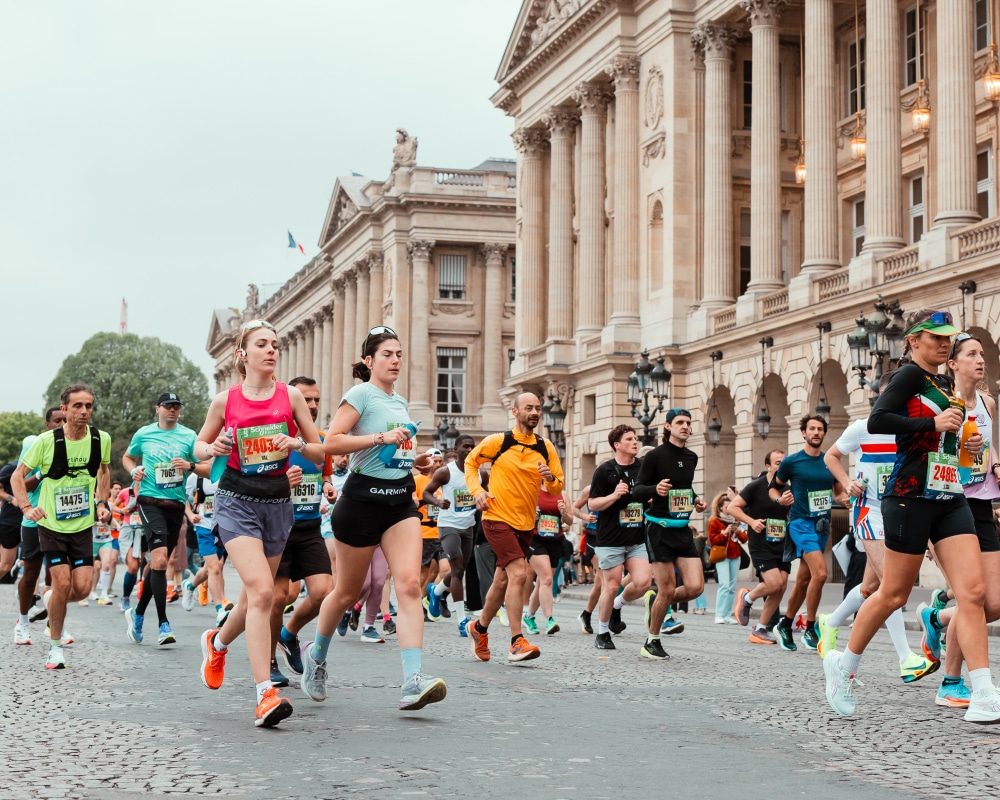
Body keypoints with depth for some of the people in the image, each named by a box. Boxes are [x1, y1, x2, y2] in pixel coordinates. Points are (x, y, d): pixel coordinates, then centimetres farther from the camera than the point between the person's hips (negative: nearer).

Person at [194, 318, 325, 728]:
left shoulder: (291, 396, 2)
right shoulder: (226, 400, 0)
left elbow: (320, 451, 6)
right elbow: (199, 445, 14)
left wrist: (298, 444, -15)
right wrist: (214, 448, -9)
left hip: (277, 501, 3)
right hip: (236, 499, -3)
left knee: (255, 596, 13)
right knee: (262, 590, -21)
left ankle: (217, 642, 47)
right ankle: (265, 694, -22)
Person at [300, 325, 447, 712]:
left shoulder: (400, 402, 18)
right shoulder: (361, 394, -5)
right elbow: (331, 442, -16)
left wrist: (414, 460, 13)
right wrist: (381, 437, -21)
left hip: (401, 499, 6)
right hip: (364, 497, -6)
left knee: (409, 583, -13)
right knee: (348, 592, 7)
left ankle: (413, 681, -22)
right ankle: (316, 654, 35)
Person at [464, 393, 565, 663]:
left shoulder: (546, 448, 5)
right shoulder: (498, 441, -5)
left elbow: (557, 489, 8)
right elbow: (471, 462, 8)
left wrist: (550, 478, -14)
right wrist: (477, 490, -7)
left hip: (526, 524, 5)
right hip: (498, 518, -5)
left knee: (503, 580, 15)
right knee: (519, 573, -20)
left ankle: (479, 628, 37)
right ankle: (517, 643, -19)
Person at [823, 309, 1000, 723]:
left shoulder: (945, 383, 17)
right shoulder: (909, 375, -7)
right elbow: (876, 422, -22)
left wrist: (959, 434, 11)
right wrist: (935, 423, -20)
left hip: (950, 498, 7)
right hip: (911, 497, -7)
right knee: (894, 594, 3)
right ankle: (844, 664, 26)